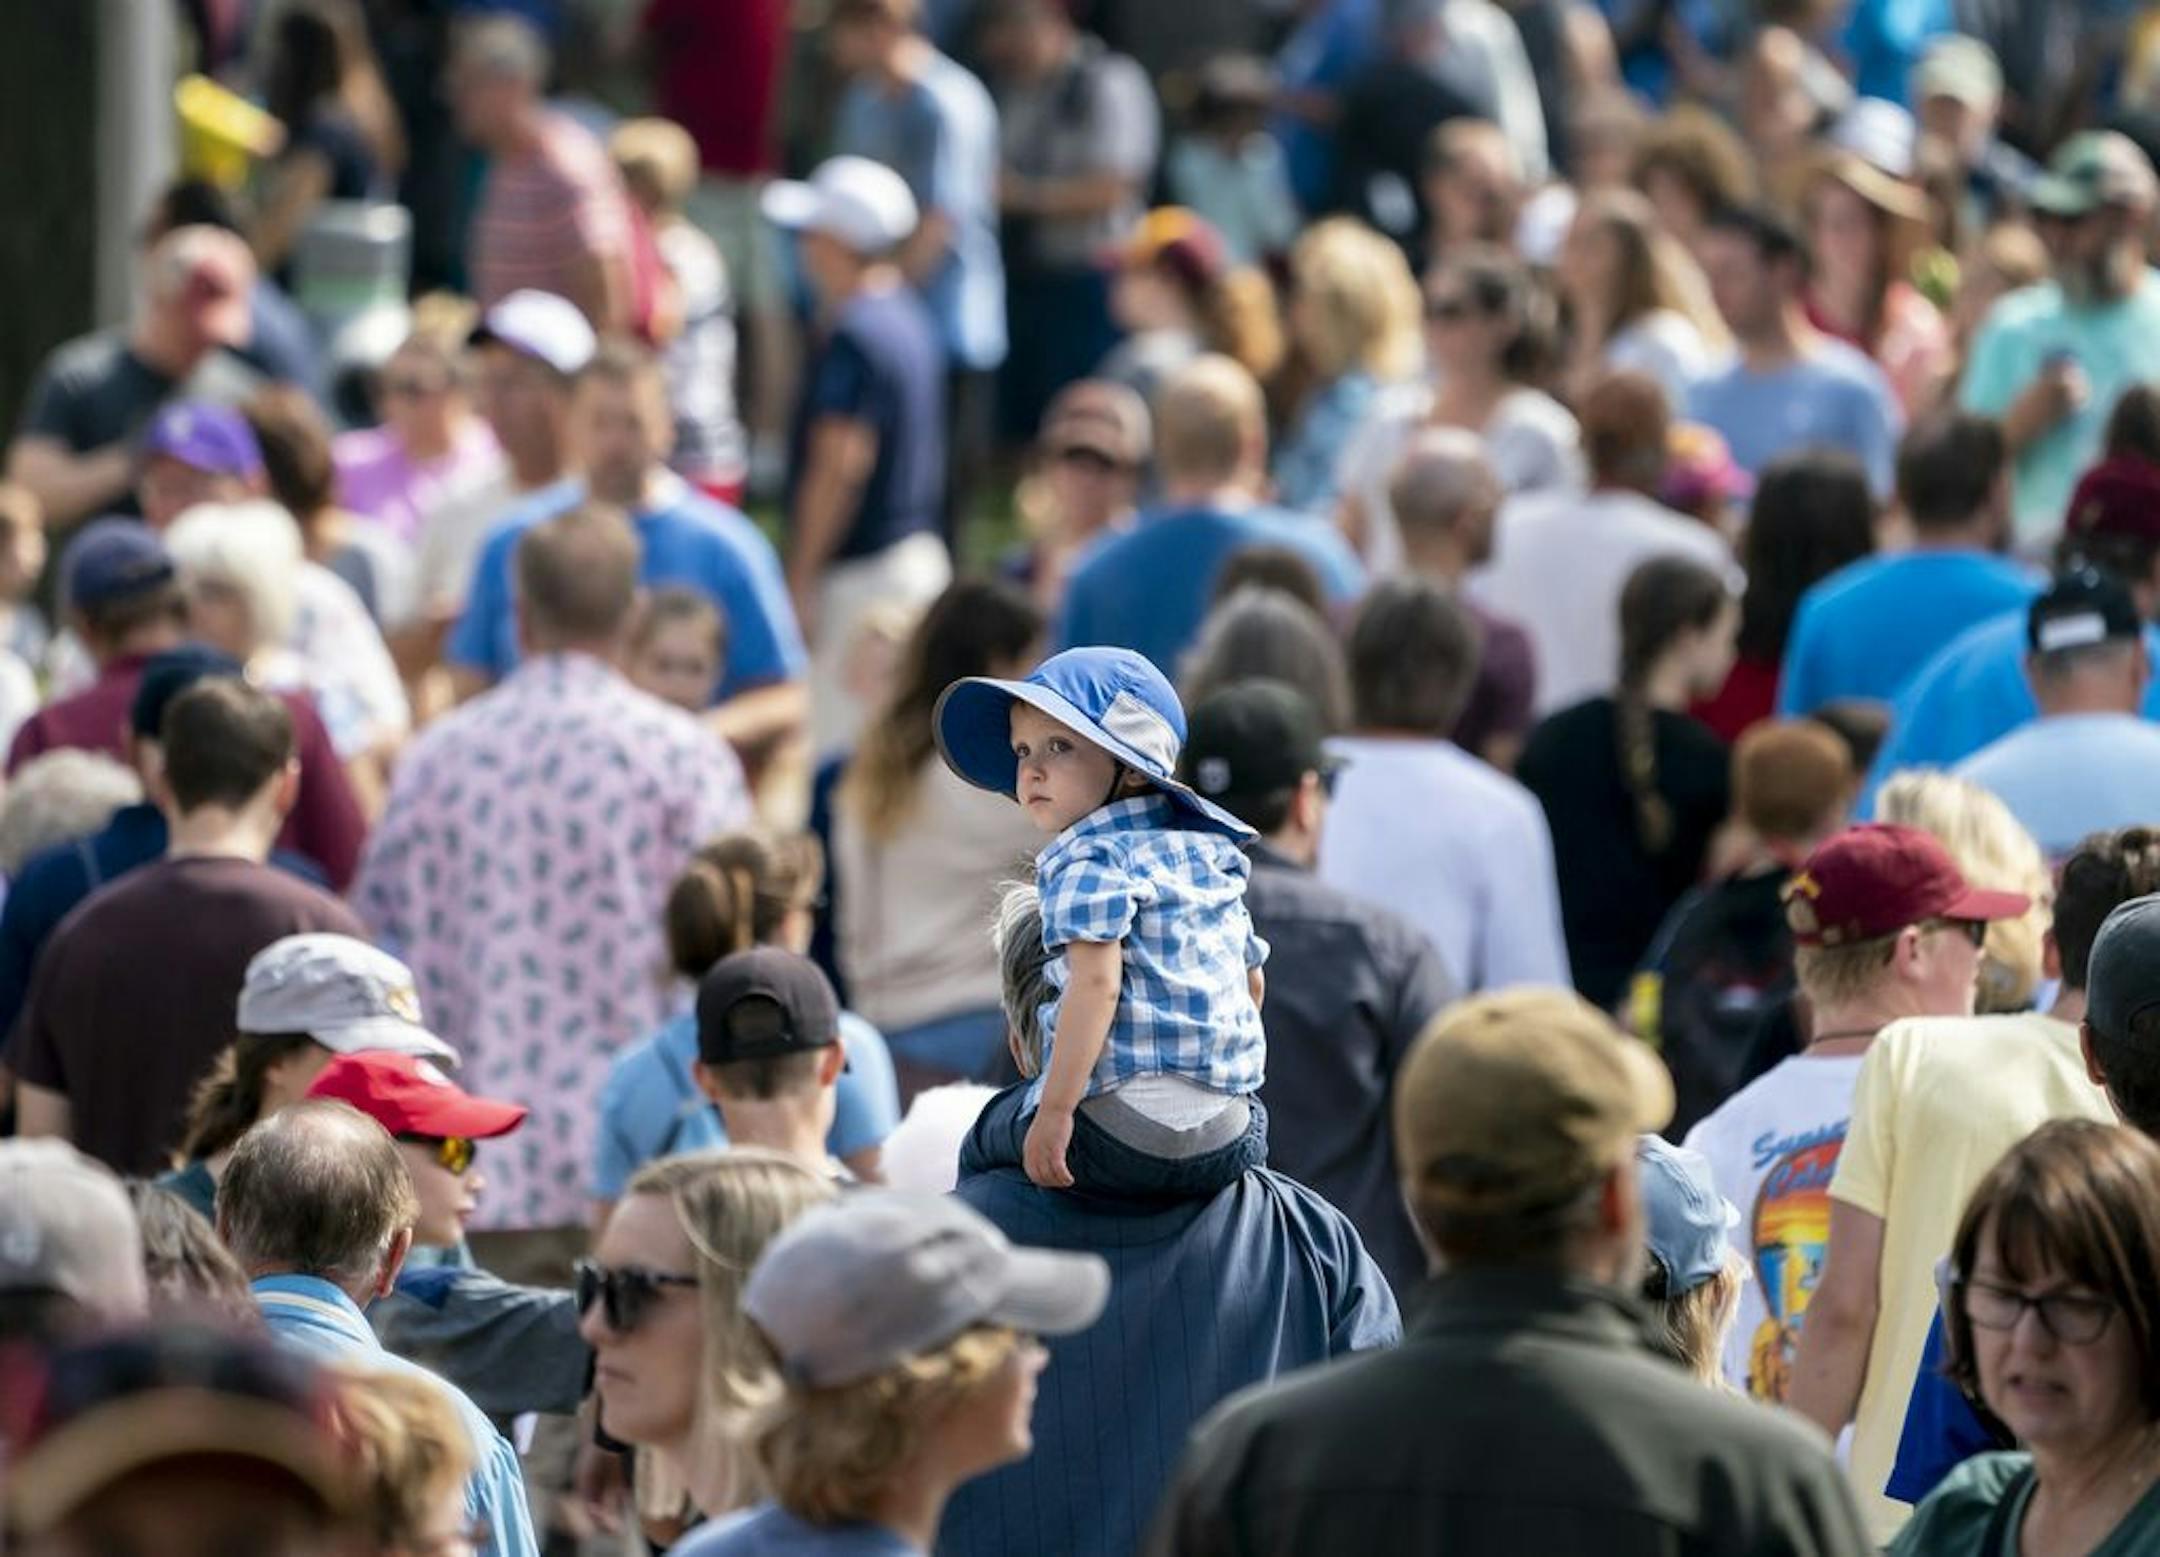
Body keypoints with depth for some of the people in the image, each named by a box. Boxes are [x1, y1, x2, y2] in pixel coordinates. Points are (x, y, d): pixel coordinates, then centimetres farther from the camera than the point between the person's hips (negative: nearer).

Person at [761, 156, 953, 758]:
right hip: (920, 552, 10)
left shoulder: (853, 336, -18)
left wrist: (801, 579, -18)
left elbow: (840, 465, -21)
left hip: (860, 571, -10)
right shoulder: (911, 320, 11)